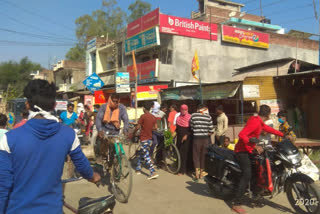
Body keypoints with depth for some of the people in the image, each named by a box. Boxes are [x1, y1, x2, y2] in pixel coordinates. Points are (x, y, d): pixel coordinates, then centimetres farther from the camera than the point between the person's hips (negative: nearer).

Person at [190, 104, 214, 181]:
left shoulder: (193, 116, -3)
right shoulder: (208, 116, -2)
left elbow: (191, 127, 5)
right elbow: (211, 130, -2)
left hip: (196, 138, -1)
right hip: (205, 138, 1)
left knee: (196, 156, 6)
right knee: (204, 156, 13)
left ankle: (197, 172, -6)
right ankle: (202, 172, 23)